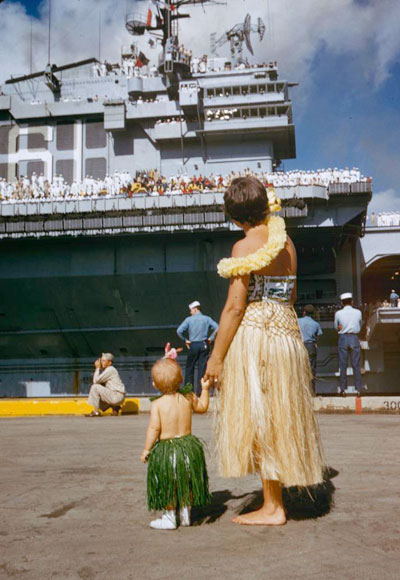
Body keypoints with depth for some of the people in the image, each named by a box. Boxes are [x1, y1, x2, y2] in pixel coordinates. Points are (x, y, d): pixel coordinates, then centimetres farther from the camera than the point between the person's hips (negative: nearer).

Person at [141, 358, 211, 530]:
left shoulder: (157, 404, -14)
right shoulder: (188, 398, -2)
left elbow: (154, 428, -16)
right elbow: (203, 407, 17)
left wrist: (146, 449, -7)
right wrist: (205, 388, 27)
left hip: (166, 448, -4)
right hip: (188, 444, 4)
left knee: (168, 486, 10)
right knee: (186, 484, 19)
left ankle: (169, 518, 17)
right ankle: (185, 515, 29)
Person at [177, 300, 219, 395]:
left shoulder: (189, 319, -3)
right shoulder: (207, 319, 2)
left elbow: (179, 331, -12)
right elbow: (217, 328, -10)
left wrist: (185, 340, 0)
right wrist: (211, 338, 0)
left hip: (193, 345, -1)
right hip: (204, 345, 1)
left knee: (189, 368, 11)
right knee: (202, 368, 4)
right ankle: (199, 390, 3)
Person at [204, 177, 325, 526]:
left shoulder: (245, 246, -11)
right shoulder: (287, 244, 11)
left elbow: (235, 306, -15)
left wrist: (216, 357, -12)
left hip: (254, 336, -8)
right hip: (287, 334, 8)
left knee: (259, 419, 0)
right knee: (277, 419, 14)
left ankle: (273, 507, 8)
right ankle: (274, 502, 24)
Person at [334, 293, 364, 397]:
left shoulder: (338, 313, -2)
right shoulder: (358, 312, 1)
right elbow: (359, 326, 12)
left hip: (343, 338, -1)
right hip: (354, 338, 1)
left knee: (343, 365, 3)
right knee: (356, 365, 4)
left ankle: (343, 389, 4)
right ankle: (358, 389, 5)